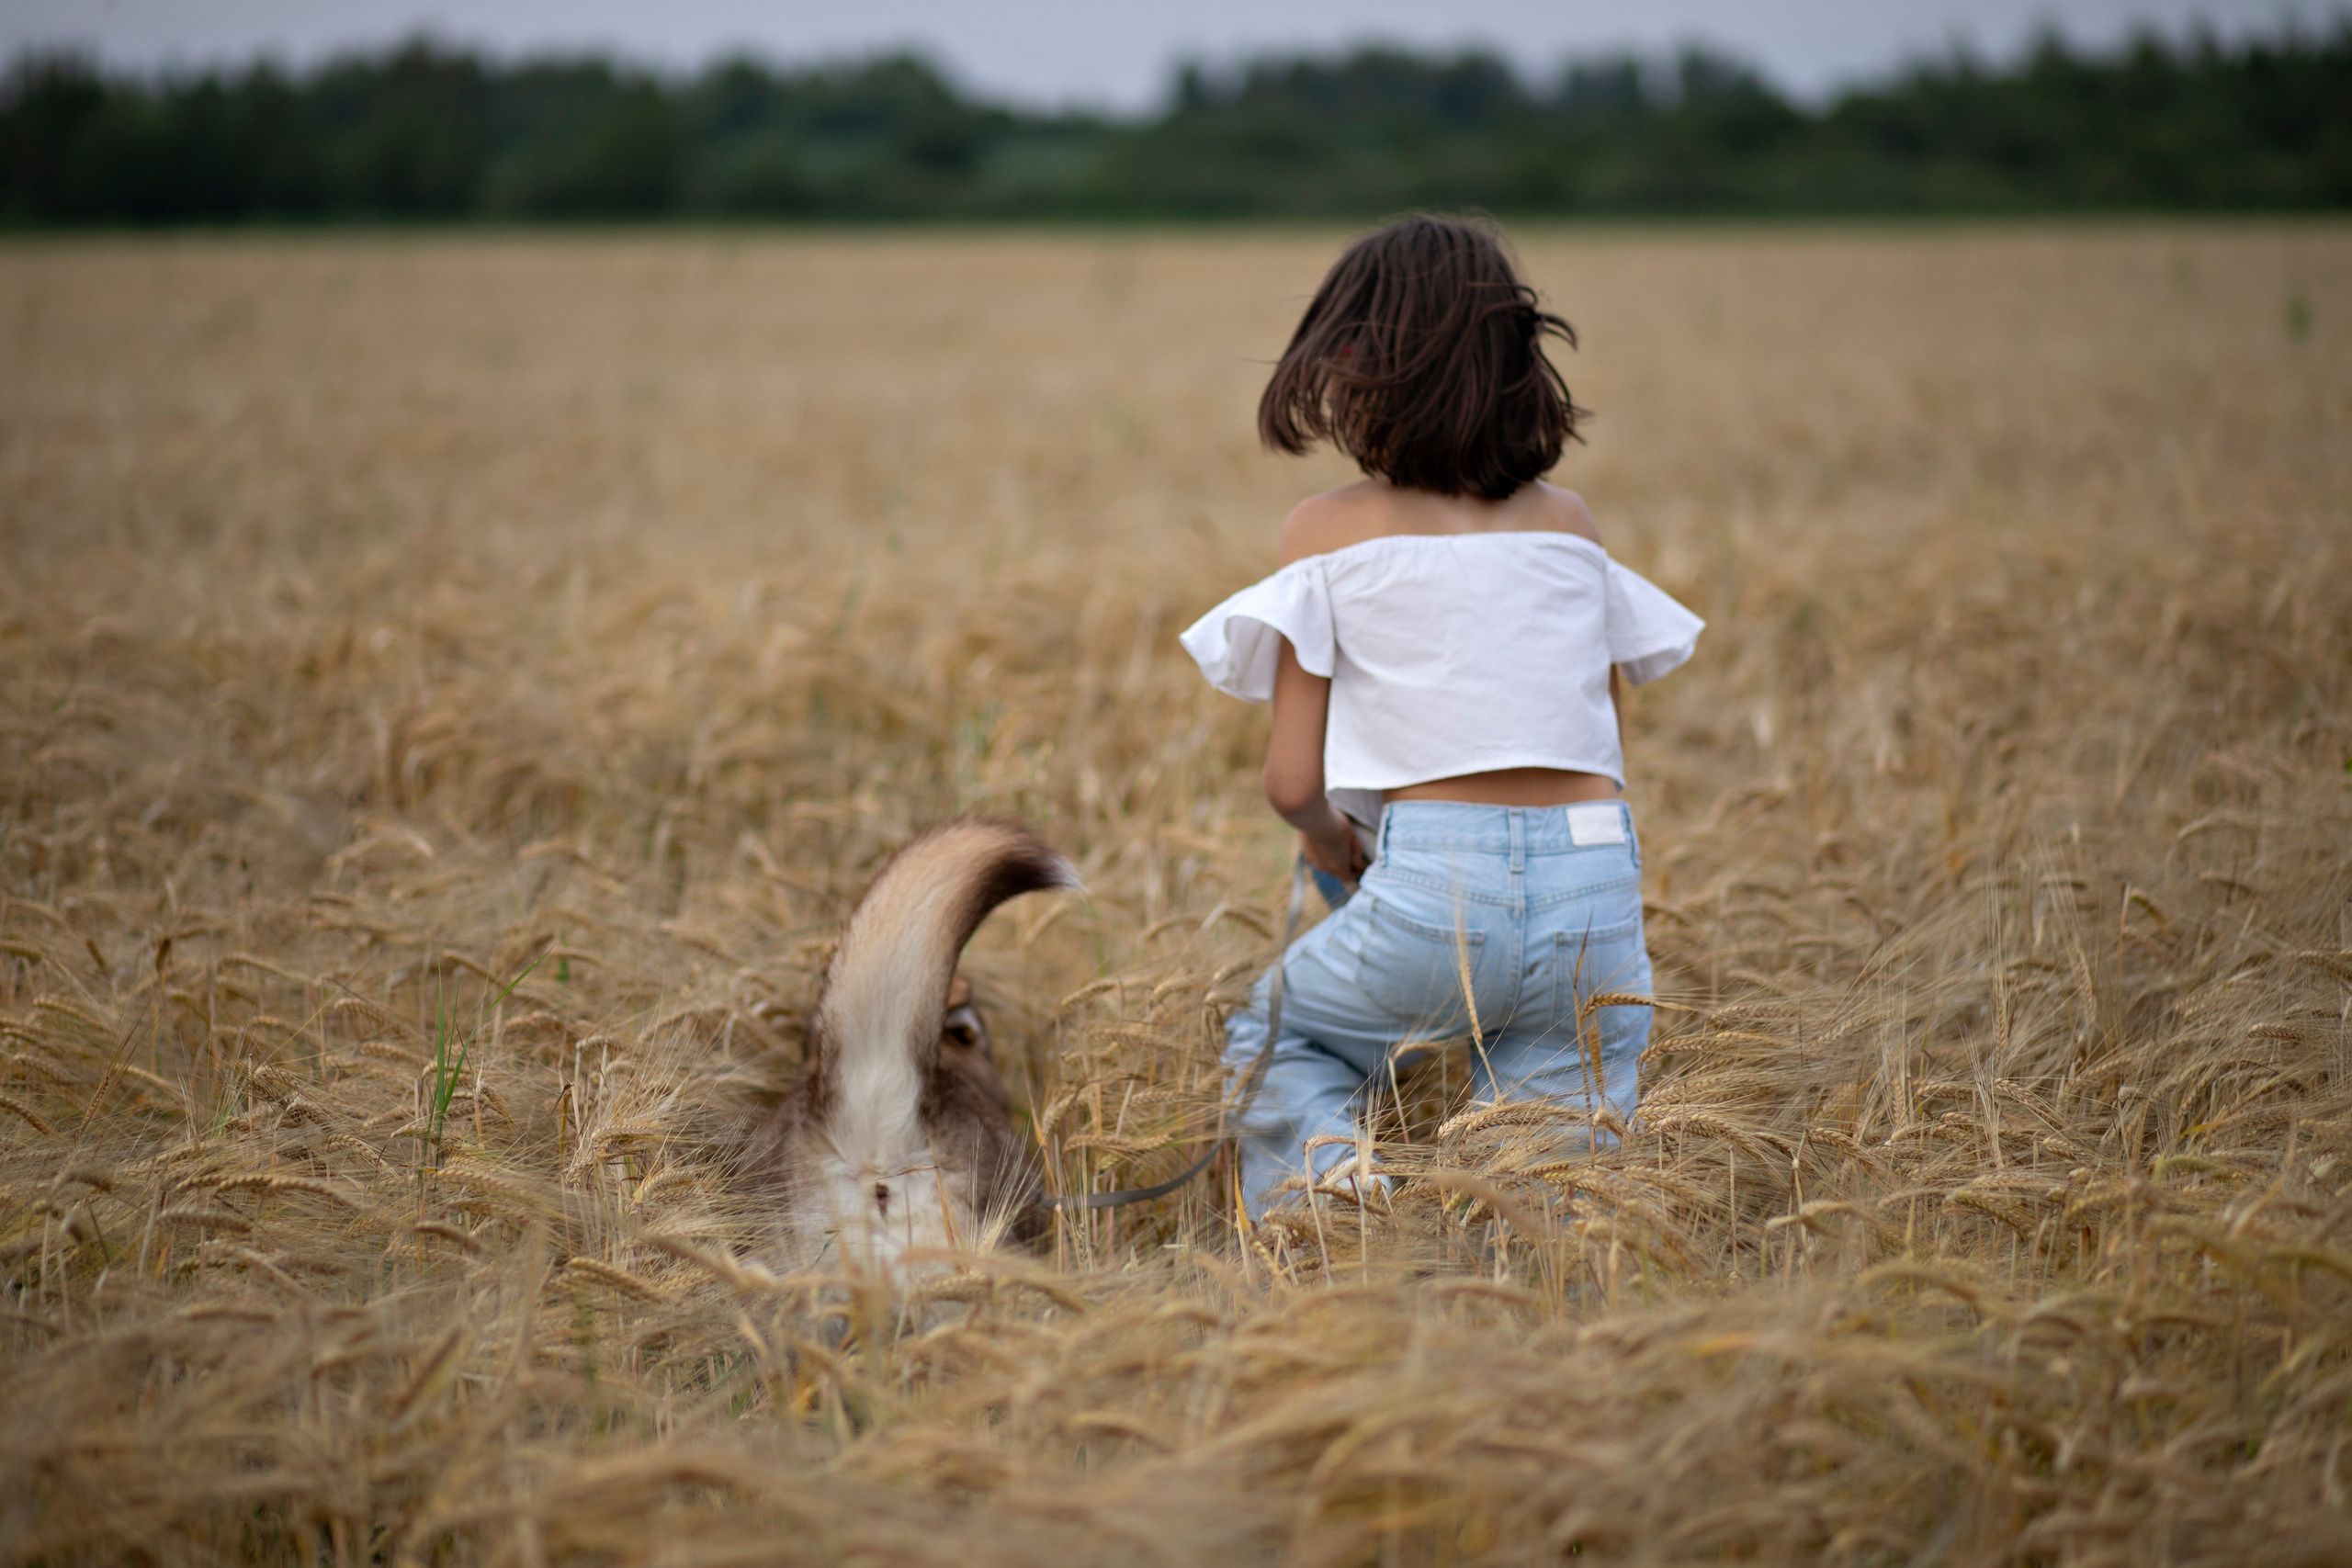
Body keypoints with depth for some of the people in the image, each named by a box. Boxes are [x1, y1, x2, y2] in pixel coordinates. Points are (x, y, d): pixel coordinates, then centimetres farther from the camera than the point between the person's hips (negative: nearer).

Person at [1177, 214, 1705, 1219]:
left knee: (1268, 1043, 23)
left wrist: (1329, 840, 24)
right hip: (1598, 888, 3)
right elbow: (1606, 743, 17)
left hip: (1434, 885, -3)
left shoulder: (1328, 531, 6)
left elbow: (1293, 783, 3)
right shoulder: (1569, 524, 15)